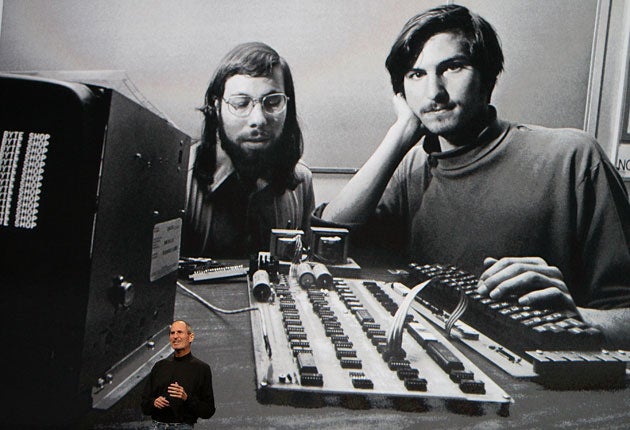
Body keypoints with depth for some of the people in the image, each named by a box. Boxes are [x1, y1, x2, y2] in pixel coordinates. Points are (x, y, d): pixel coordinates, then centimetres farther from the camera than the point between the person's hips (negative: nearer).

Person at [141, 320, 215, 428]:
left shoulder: (201, 368, 0)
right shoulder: (159, 366, 12)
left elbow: (208, 411, -3)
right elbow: (145, 405, 14)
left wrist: (187, 398, -17)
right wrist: (154, 402, -6)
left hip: (183, 426, -3)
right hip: (157, 425, 3)